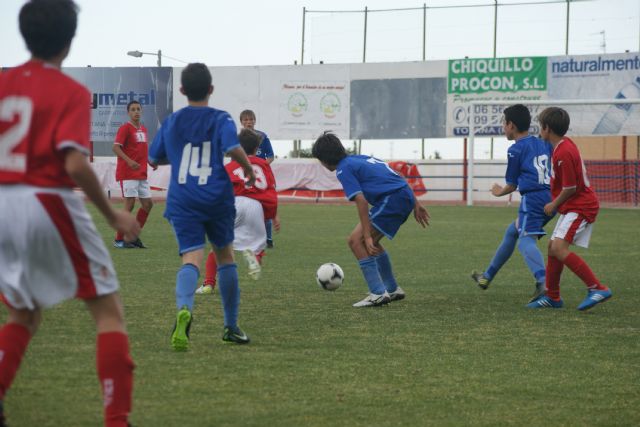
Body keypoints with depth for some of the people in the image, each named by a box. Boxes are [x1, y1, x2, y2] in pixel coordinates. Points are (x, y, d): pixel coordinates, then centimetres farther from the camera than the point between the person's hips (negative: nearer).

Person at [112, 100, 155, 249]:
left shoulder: (143, 129, 14)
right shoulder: (125, 128, -9)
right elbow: (116, 147, -18)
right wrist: (129, 161, -31)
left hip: (141, 174, 8)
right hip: (128, 173, -8)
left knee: (147, 204, 6)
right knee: (130, 204, -9)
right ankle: (118, 240, -1)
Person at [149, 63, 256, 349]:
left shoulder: (171, 122, 9)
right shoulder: (221, 119, 0)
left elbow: (154, 159, 17)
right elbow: (234, 149, -18)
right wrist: (249, 170, 1)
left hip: (182, 200, 1)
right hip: (217, 197, -1)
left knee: (192, 258, -12)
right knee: (225, 256, 18)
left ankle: (184, 309, -45)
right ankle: (231, 327, 25)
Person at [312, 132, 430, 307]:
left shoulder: (344, 169, -3)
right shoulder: (361, 158, 23)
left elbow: (361, 201, -14)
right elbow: (397, 178, 24)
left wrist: (367, 236, -16)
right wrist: (415, 205, 27)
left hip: (392, 199, -9)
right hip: (406, 196, 9)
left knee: (356, 240, -5)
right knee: (371, 243, 23)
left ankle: (378, 294, -10)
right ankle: (393, 290, 29)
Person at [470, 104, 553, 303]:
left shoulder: (515, 149, -1)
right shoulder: (544, 144, 18)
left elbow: (512, 185, 5)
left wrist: (500, 192, 25)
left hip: (532, 199, -8)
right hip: (550, 199, 8)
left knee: (526, 240, -21)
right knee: (512, 232, 23)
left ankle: (543, 281, -48)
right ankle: (487, 277, 37)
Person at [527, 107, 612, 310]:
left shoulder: (564, 153, -22)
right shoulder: (564, 144, 10)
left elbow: (570, 188, -21)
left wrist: (554, 205, -6)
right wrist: (555, 204, 24)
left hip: (580, 207, -10)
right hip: (571, 207, 10)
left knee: (559, 248, -21)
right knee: (552, 247, 14)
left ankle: (597, 288, -23)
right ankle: (552, 297, 24)